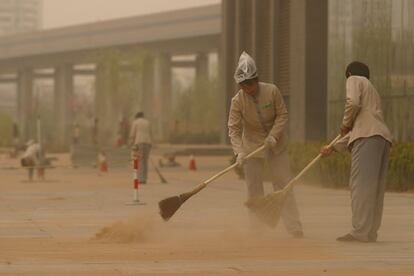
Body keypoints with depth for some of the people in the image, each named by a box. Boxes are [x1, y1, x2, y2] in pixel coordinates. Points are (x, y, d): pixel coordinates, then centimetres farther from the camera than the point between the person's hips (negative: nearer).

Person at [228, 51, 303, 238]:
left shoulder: (272, 91, -18)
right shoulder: (238, 100, -18)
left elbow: (282, 115, -8)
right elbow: (234, 129, -17)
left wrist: (273, 135, -21)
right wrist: (239, 152, -30)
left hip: (276, 144, 0)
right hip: (252, 145, 0)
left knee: (283, 184, 1)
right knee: (254, 188, 1)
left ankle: (295, 229, 2)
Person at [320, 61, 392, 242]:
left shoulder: (355, 80, 11)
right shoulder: (372, 92, 35)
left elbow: (352, 103, -10)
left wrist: (345, 124, 6)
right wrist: (333, 148, 31)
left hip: (368, 137, -9)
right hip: (383, 137, 9)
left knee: (361, 184, -12)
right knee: (374, 187, 7)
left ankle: (360, 232, -17)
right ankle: (371, 232, 6)